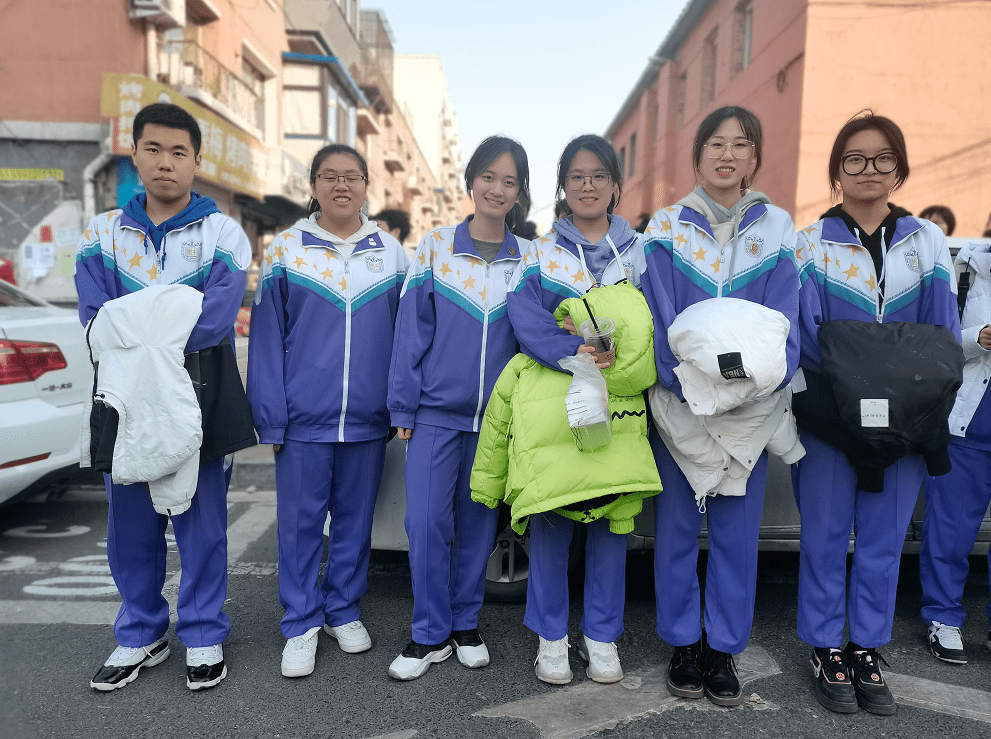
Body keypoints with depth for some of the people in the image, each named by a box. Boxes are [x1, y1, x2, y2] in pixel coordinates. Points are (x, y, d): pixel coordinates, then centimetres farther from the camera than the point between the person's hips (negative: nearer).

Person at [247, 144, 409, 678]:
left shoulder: (391, 253, 6)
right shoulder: (285, 250, 1)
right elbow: (266, 339, 0)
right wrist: (270, 415, -6)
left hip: (368, 417, 2)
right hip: (303, 416, -1)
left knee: (355, 517, 13)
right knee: (300, 522, 6)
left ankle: (345, 610, 31)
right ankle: (302, 624, 21)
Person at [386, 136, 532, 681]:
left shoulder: (528, 259, 6)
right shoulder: (435, 247, 1)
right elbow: (412, 330, 0)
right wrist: (403, 406, -3)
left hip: (497, 418, 2)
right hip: (436, 412, -1)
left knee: (478, 523, 10)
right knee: (427, 523, -3)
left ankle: (465, 623, 28)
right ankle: (430, 634, 15)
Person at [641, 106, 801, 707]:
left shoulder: (776, 228, 7)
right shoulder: (668, 227, 3)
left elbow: (783, 319, 0)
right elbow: (662, 316, -4)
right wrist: (689, 382, -18)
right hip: (677, 400, -1)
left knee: (737, 531, 7)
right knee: (677, 527, 6)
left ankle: (724, 650, 22)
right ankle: (684, 643, 23)